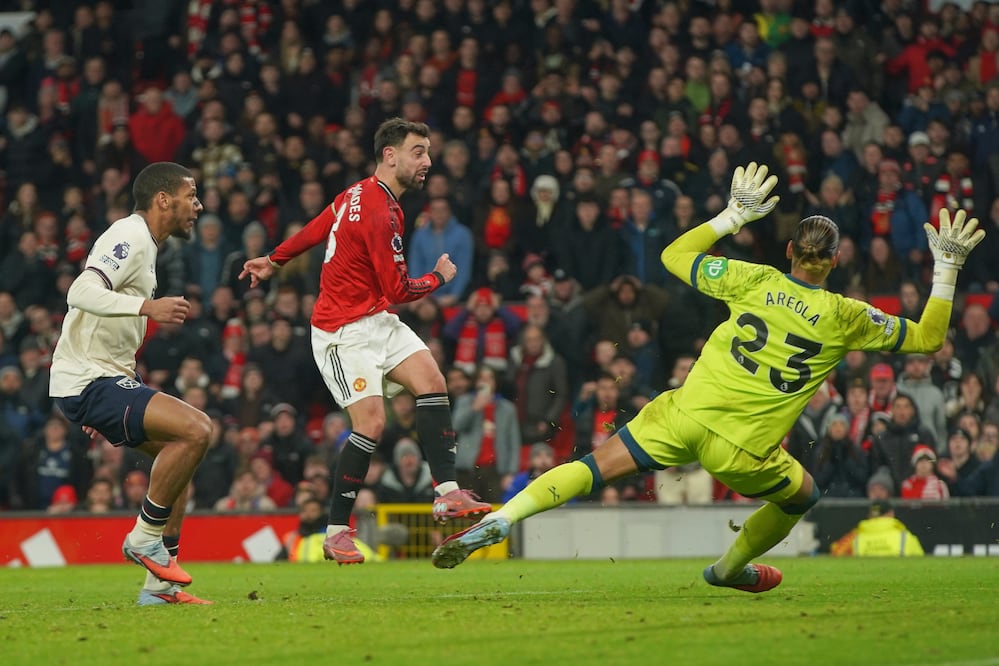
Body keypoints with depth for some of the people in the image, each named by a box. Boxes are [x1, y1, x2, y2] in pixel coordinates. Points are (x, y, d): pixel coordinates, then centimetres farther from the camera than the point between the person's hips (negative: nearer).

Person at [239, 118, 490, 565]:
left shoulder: (362, 194, 9)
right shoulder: (380, 212, -22)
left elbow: (315, 229, 25)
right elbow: (399, 290, -20)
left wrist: (273, 261, 39)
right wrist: (440, 278, -1)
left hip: (377, 322, 9)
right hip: (344, 331, -9)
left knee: (431, 380, -10)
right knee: (371, 422, -17)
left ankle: (447, 494, -16)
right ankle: (336, 532, -7)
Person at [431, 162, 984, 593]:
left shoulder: (754, 281, 3)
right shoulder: (844, 317, 1)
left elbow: (674, 255, 16)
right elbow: (928, 337, 11)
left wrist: (734, 214, 22)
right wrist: (946, 268, 16)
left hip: (685, 415, 1)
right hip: (744, 450, -1)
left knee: (595, 467, 4)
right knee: (802, 495, 29)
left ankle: (501, 519, -15)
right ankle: (729, 568, 47)